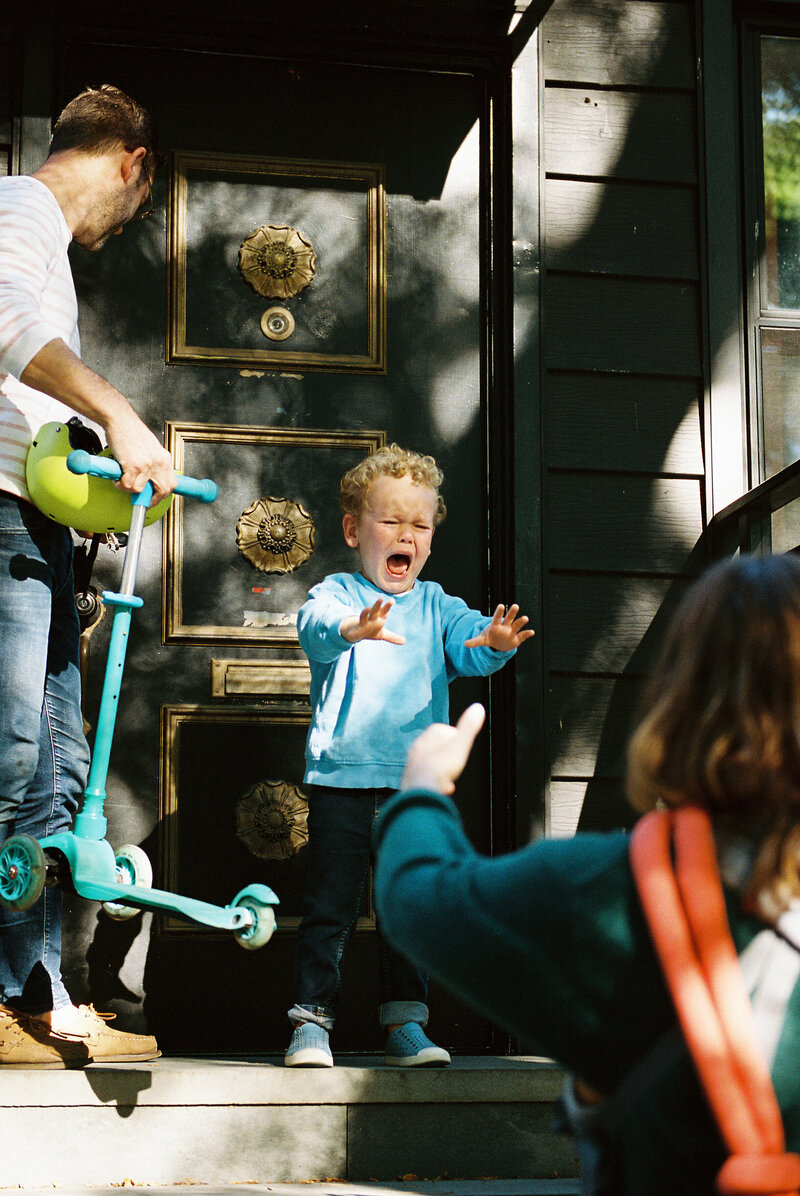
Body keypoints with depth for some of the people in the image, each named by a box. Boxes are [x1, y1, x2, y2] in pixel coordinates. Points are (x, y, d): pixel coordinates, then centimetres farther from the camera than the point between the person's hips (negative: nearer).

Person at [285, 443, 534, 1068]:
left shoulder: (435, 605, 11)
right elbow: (315, 625, -22)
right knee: (330, 904, -1)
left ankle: (406, 1023, 16)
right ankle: (312, 1021, 6)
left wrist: (494, 641, -31)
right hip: (343, 777, -3)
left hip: (416, 786, 3)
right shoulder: (337, 594, 0)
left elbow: (467, 638, -6)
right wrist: (349, 629, -46)